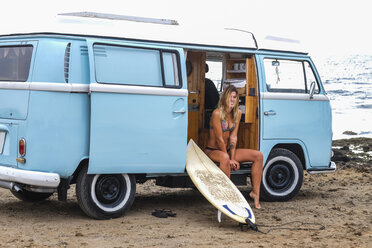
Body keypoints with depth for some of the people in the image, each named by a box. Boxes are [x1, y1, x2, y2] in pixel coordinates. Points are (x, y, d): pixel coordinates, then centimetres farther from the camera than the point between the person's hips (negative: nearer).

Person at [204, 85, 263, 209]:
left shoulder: (238, 113, 1)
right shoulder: (217, 113, -18)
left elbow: (233, 137, -4)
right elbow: (219, 139, -19)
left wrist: (232, 158, -14)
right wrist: (229, 159, -18)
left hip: (228, 150, 7)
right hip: (212, 151, -7)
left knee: (258, 155, -6)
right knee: (224, 158, -42)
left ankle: (255, 192, -6)